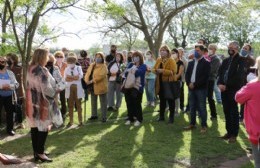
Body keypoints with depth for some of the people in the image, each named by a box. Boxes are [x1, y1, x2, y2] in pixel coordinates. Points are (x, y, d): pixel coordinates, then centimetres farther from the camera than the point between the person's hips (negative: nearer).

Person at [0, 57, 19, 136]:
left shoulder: (10, 73, 6)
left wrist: (10, 86, -17)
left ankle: (10, 129, 23)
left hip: (9, 96, 3)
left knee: (10, 113, 10)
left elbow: (16, 84, 2)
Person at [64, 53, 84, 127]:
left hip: (77, 89, -2)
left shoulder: (78, 68, 3)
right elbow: (65, 78, -4)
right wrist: (75, 77, -13)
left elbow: (80, 76, -15)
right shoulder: (66, 69, 8)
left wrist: (70, 77, -11)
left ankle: (80, 121, 11)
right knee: (70, 105, 8)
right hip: (69, 89, 2)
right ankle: (71, 121, 16)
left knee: (78, 105, 6)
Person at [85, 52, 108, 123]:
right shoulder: (92, 65, 12)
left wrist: (92, 81, -26)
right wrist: (87, 81, -11)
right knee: (93, 102, 17)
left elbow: (101, 76, -23)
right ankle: (94, 115, 31)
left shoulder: (103, 66, -10)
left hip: (101, 87, -7)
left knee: (103, 102, 2)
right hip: (93, 87, 7)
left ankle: (104, 117, 9)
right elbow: (88, 73, 7)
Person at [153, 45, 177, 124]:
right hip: (160, 83, 6)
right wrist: (156, 71, -8)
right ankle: (161, 116, 25)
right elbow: (154, 69, 16)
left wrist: (163, 71, -25)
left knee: (170, 100, 3)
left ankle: (171, 117, 13)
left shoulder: (171, 60, -11)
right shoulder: (158, 60, 10)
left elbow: (173, 71, -21)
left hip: (169, 83, -6)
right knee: (162, 100, 15)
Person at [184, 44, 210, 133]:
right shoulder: (191, 63, 15)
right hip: (191, 88, 6)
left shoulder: (206, 63, -4)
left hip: (201, 88, -6)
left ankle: (204, 126, 7)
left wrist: (195, 84, -16)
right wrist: (189, 83, -6)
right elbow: (187, 74, 12)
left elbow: (205, 76, -13)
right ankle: (192, 124, 22)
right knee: (192, 107, 12)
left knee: (202, 108, -2)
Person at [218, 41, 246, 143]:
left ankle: (234, 134, 6)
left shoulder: (241, 60, -4)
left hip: (234, 89, -6)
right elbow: (220, 73, 10)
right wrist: (220, 84, -8)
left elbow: (239, 76, -15)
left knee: (234, 112, -1)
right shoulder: (225, 60, 16)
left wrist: (226, 85, -17)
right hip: (224, 89, 6)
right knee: (227, 112, 9)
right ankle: (229, 132, 19)